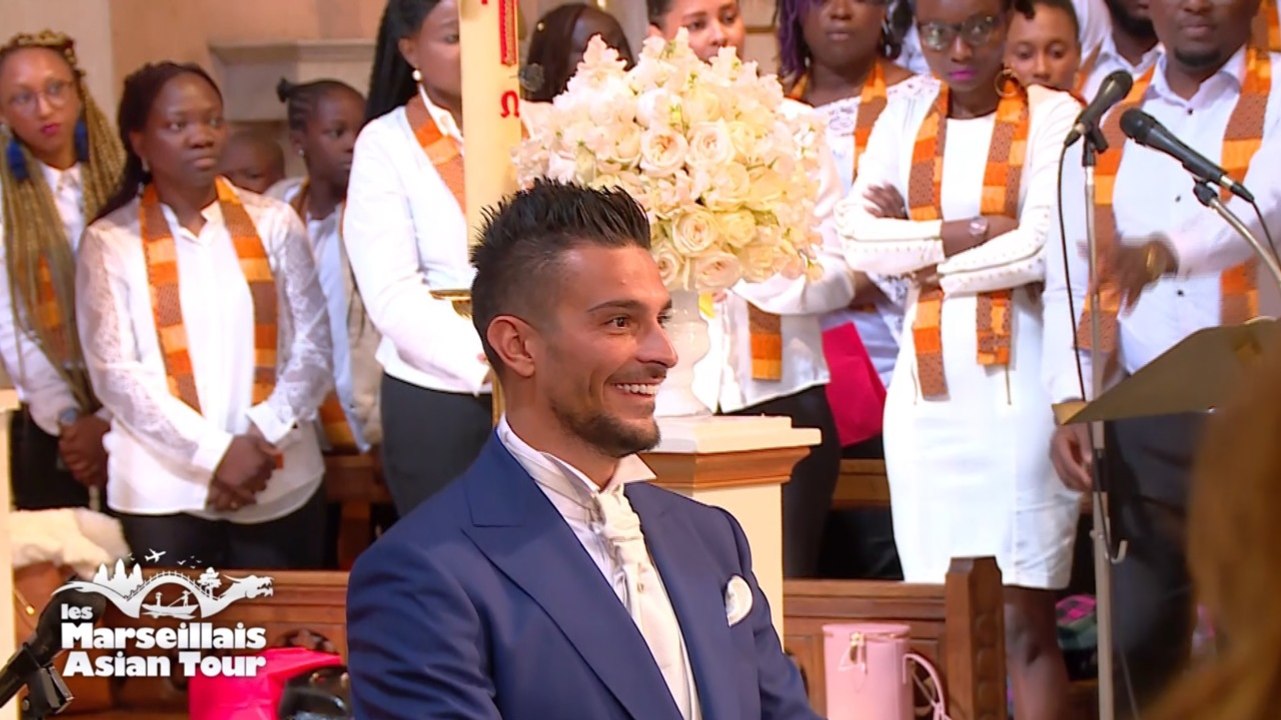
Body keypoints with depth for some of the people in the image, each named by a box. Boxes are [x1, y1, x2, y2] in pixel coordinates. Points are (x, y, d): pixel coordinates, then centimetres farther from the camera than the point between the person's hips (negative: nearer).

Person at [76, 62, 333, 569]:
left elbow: (315, 346, 5)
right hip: (164, 490, -2)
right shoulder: (110, 243, 3)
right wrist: (214, 452, -13)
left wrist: (262, 439, -10)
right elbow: (114, 372, -3)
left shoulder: (272, 223, 7)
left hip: (279, 483, 2)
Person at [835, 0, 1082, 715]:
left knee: (1024, 617, -6)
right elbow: (856, 235, 1)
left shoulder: (1053, 116, -1)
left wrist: (924, 255, -1)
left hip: (1016, 382, -4)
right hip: (927, 392, 4)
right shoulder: (904, 119, 12)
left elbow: (1044, 247, -11)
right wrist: (967, 233, -9)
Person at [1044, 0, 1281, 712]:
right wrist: (1070, 404, -2)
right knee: (1138, 637, 1)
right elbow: (1069, 279, 12)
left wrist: (1172, 249, -40)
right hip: (1144, 422, 3)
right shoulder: (1106, 126, 14)